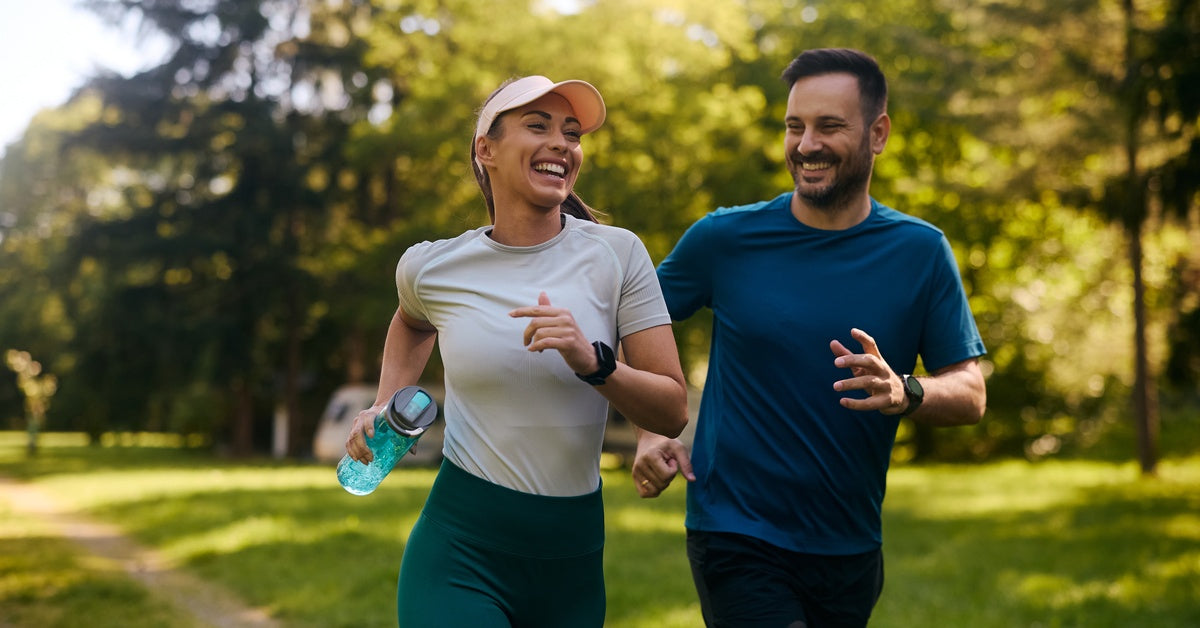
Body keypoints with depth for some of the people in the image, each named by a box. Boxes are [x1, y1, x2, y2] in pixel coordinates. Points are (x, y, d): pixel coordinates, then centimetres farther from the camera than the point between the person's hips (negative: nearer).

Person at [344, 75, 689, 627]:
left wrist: (594, 364, -21)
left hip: (573, 558, 1)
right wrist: (384, 407, 11)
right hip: (459, 547, -1)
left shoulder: (616, 254, -5)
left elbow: (672, 413, -6)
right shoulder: (430, 267, -2)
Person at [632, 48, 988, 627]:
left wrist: (903, 393, -24)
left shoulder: (920, 252, -1)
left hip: (851, 551, 3)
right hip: (736, 539, -3)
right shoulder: (726, 239, -4)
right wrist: (649, 432, -7)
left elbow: (971, 395, -2)